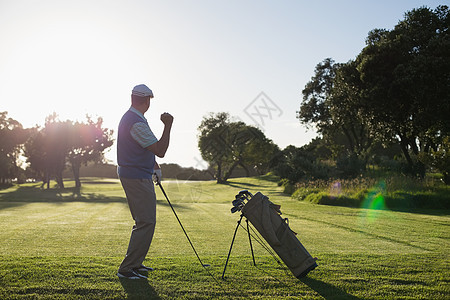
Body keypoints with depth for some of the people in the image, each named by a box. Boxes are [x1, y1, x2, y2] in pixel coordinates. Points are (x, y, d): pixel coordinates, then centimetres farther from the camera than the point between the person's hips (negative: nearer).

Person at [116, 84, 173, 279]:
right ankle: (126, 268, -3)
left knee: (143, 222, 17)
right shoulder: (136, 123, -20)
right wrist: (168, 126, -14)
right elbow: (160, 151, -20)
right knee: (146, 222, -8)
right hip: (136, 178, -11)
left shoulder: (130, 118, 14)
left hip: (138, 176, 11)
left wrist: (155, 166, 23)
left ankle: (135, 263, 25)